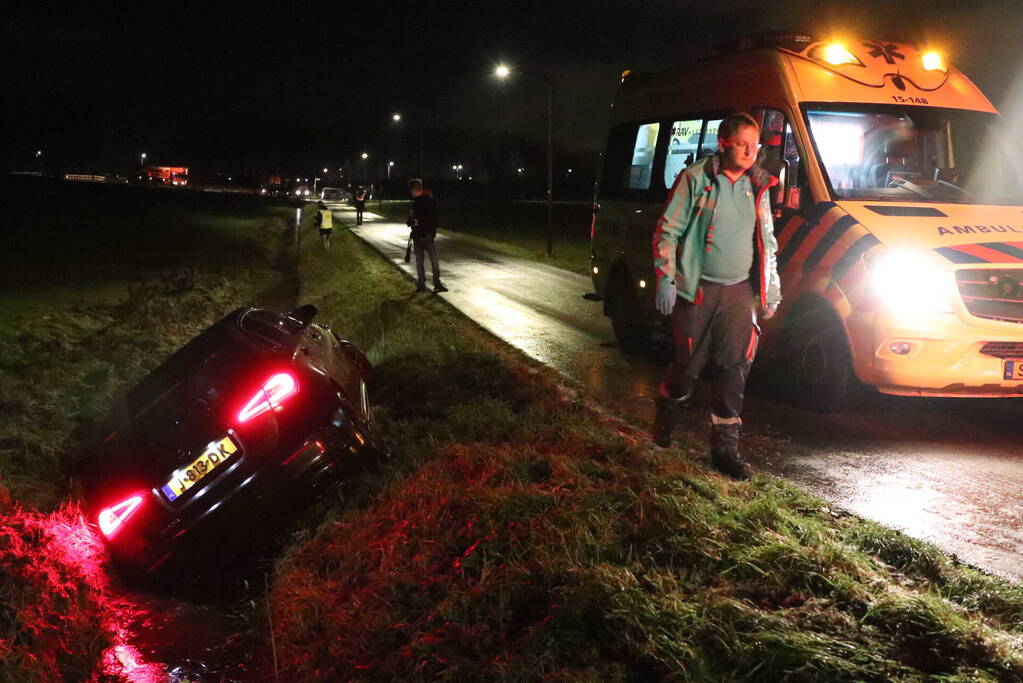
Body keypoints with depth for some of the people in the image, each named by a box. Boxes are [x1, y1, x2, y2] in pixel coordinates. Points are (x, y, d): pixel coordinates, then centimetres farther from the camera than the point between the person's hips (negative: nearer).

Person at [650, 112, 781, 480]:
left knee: (735, 366, -1)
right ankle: (664, 420, 33)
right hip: (697, 290, -4)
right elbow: (667, 231, -5)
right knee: (688, 364, 4)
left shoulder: (757, 186, 10)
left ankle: (725, 447, 5)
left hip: (738, 290, 4)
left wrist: (772, 286, 17)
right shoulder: (695, 179, -6)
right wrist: (664, 279, -12)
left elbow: (767, 240, 20)